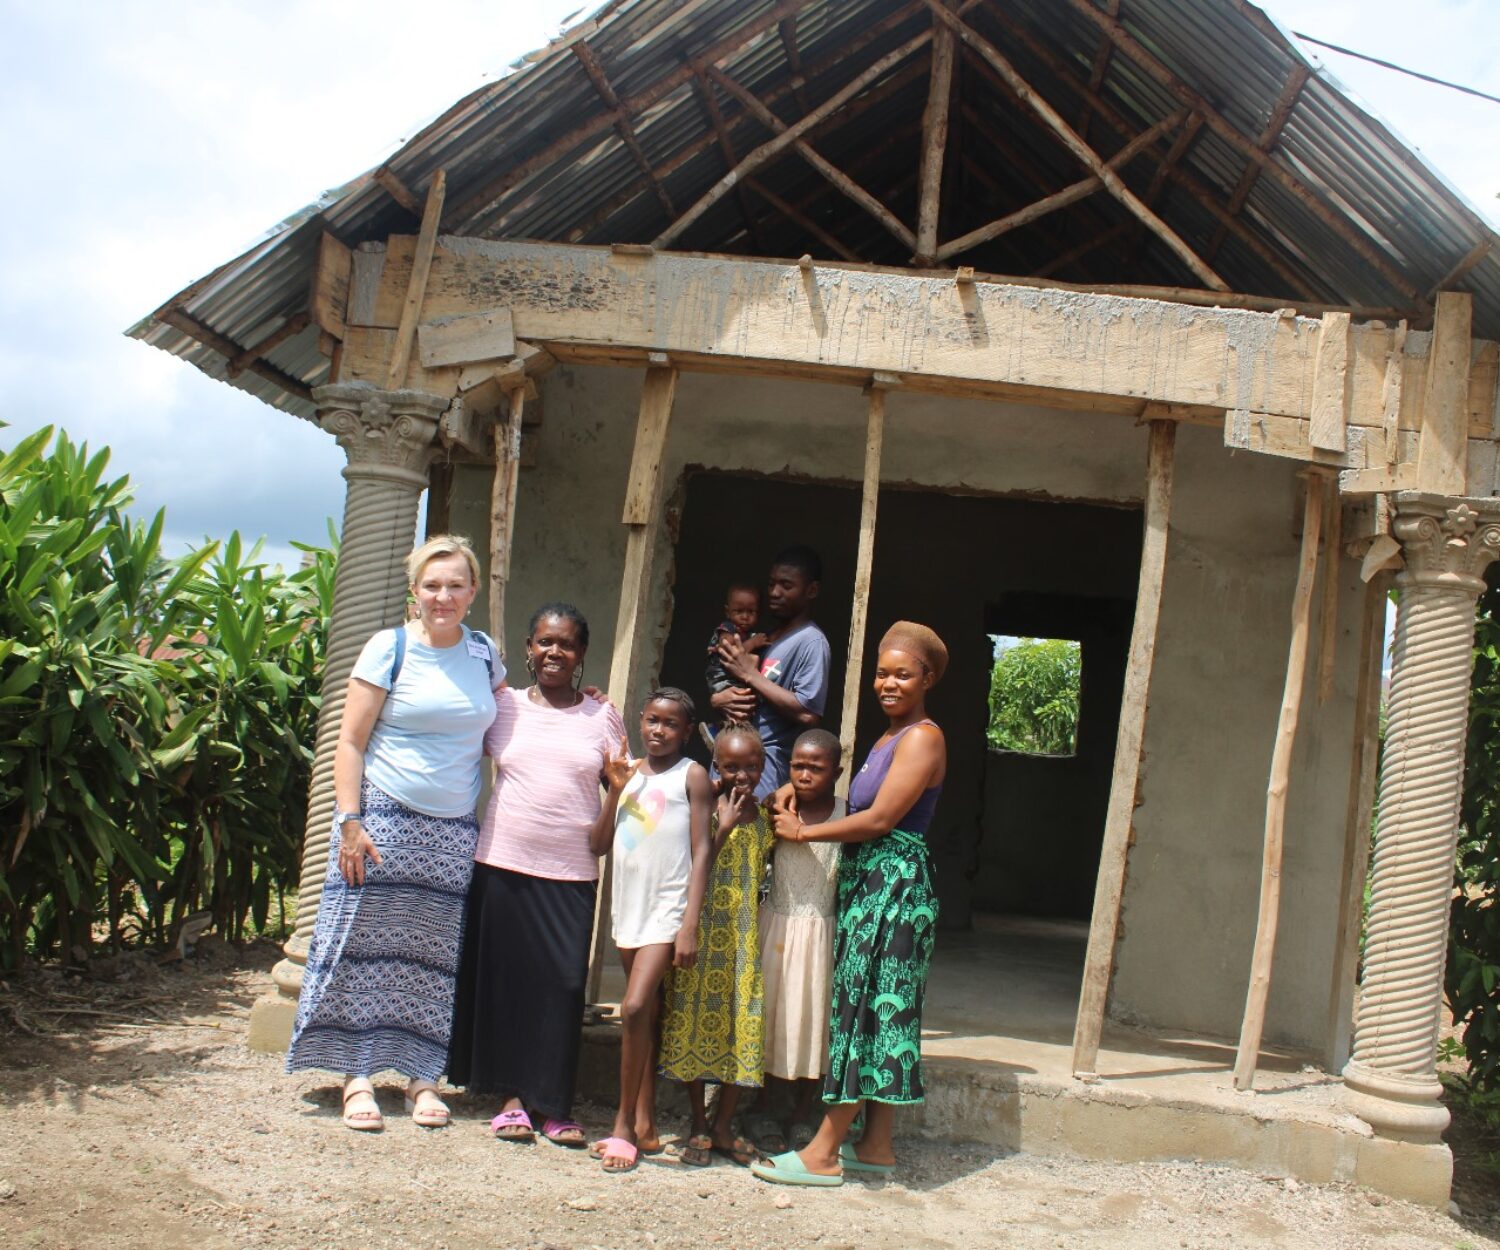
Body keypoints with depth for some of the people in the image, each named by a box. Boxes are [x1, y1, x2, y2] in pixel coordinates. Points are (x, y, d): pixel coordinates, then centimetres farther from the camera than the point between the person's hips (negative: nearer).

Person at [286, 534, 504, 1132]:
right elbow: (350, 742, -6)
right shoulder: (390, 648, -4)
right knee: (368, 946, 1)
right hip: (386, 819, -3)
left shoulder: (484, 653, 8)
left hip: (454, 832, 3)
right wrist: (350, 822, -12)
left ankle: (422, 1076, 17)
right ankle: (357, 1078, 10)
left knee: (432, 954, 7)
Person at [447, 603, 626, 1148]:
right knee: (504, 978, 4)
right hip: (502, 864, 1)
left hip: (572, 873, -1)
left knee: (564, 983, -2)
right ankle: (510, 1096, 15)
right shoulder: (503, 707, 7)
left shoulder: (603, 717, 7)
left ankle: (555, 1103, 9)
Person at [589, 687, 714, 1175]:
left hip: (668, 909, -6)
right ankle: (645, 1124, 20)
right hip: (628, 907, 6)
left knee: (635, 1008, -17)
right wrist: (616, 789, -4)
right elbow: (599, 845, 9)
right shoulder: (629, 772, 12)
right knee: (644, 1014, 12)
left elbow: (702, 851, -8)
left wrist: (690, 925, -16)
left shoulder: (691, 775, -3)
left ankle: (624, 1124, -6)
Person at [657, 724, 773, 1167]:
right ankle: (699, 1126, 16)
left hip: (746, 935, 3)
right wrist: (723, 828, -19)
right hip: (702, 934, -3)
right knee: (697, 1024, 4)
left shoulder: (764, 816, 6)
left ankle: (723, 1125, 16)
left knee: (743, 1028, 3)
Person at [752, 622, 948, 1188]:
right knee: (876, 1012, 11)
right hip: (866, 881, 9)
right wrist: (795, 790, 2)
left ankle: (824, 1153, -3)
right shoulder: (888, 737, 18)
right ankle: (876, 1146, 17)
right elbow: (862, 807, 15)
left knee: (861, 1007, -7)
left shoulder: (922, 737, -11)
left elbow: (880, 819, -17)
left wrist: (803, 831, -9)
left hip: (893, 882, -9)